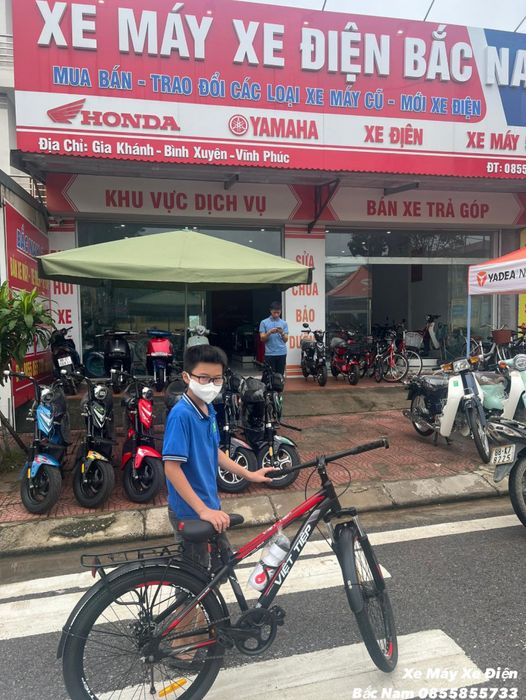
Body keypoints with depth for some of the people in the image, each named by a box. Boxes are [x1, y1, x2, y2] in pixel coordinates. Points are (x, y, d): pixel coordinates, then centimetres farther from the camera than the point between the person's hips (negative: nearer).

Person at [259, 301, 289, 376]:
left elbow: (286, 340, 4)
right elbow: (262, 338, -3)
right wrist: (269, 332, -20)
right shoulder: (264, 322, 2)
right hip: (269, 354, -2)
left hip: (281, 353, 2)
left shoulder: (284, 323, 7)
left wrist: (282, 333, -16)